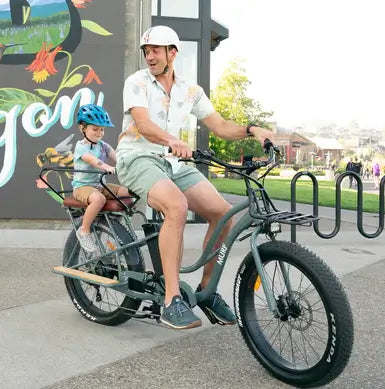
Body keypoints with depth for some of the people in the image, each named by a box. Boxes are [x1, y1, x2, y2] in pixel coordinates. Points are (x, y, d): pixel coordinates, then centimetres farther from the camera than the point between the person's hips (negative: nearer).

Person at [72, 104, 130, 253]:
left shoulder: (103, 146, 11)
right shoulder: (81, 146, -8)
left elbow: (117, 157, -6)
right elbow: (92, 160, -29)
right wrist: (108, 167, -48)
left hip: (99, 184, 6)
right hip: (82, 186, -6)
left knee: (127, 192, -15)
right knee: (99, 198, -38)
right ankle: (84, 230, -18)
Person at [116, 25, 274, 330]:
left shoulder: (191, 91, 11)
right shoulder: (137, 82, -4)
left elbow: (220, 126, 6)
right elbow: (144, 125, -21)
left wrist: (251, 130, -13)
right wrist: (172, 139, -42)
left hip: (173, 162, 5)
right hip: (138, 158, -5)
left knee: (223, 212, -12)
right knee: (177, 206, -35)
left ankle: (206, 289, 5)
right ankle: (172, 301, -30)